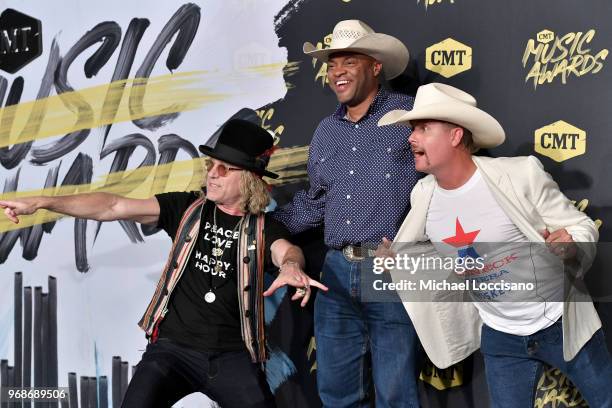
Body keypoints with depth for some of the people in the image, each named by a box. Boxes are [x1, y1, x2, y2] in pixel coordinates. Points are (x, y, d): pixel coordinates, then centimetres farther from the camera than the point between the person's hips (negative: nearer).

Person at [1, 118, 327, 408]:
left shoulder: (264, 228, 2)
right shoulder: (187, 208, 4)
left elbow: (287, 251, -20)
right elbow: (113, 207, -2)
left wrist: (291, 267, -46)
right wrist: (41, 202, -11)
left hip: (233, 356, 0)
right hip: (173, 347, 1)